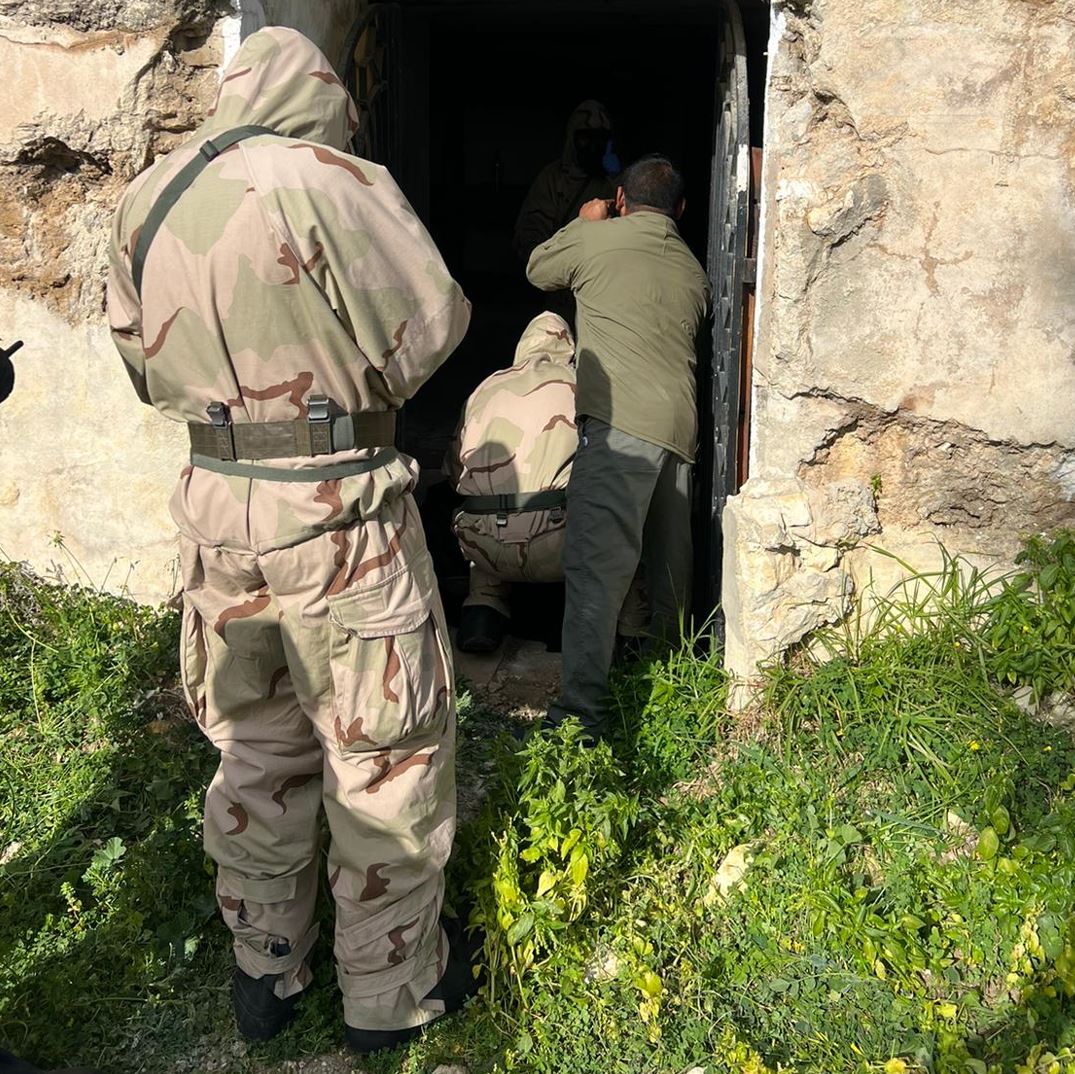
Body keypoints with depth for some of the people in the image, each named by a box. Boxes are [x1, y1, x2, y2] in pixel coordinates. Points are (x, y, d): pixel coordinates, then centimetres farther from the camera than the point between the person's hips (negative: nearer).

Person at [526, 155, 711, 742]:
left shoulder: (596, 238, 5)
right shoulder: (693, 269, 23)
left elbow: (538, 269, 22)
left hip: (620, 419, -7)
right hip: (680, 423, 7)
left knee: (595, 561, -14)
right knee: (667, 558, 21)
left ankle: (582, 710, -20)